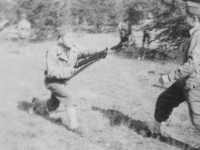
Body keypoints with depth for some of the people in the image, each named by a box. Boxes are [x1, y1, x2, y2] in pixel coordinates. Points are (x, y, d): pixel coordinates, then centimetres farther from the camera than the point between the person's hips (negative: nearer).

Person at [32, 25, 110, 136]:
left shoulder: (74, 49, -12)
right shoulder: (53, 53, -26)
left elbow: (85, 52, -29)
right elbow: (51, 72, -32)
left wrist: (99, 50, -47)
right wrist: (68, 71, -43)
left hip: (63, 81, 7)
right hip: (52, 81, -7)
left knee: (53, 105, 24)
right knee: (71, 96, -26)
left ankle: (37, 103, 53)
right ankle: (73, 125, -19)